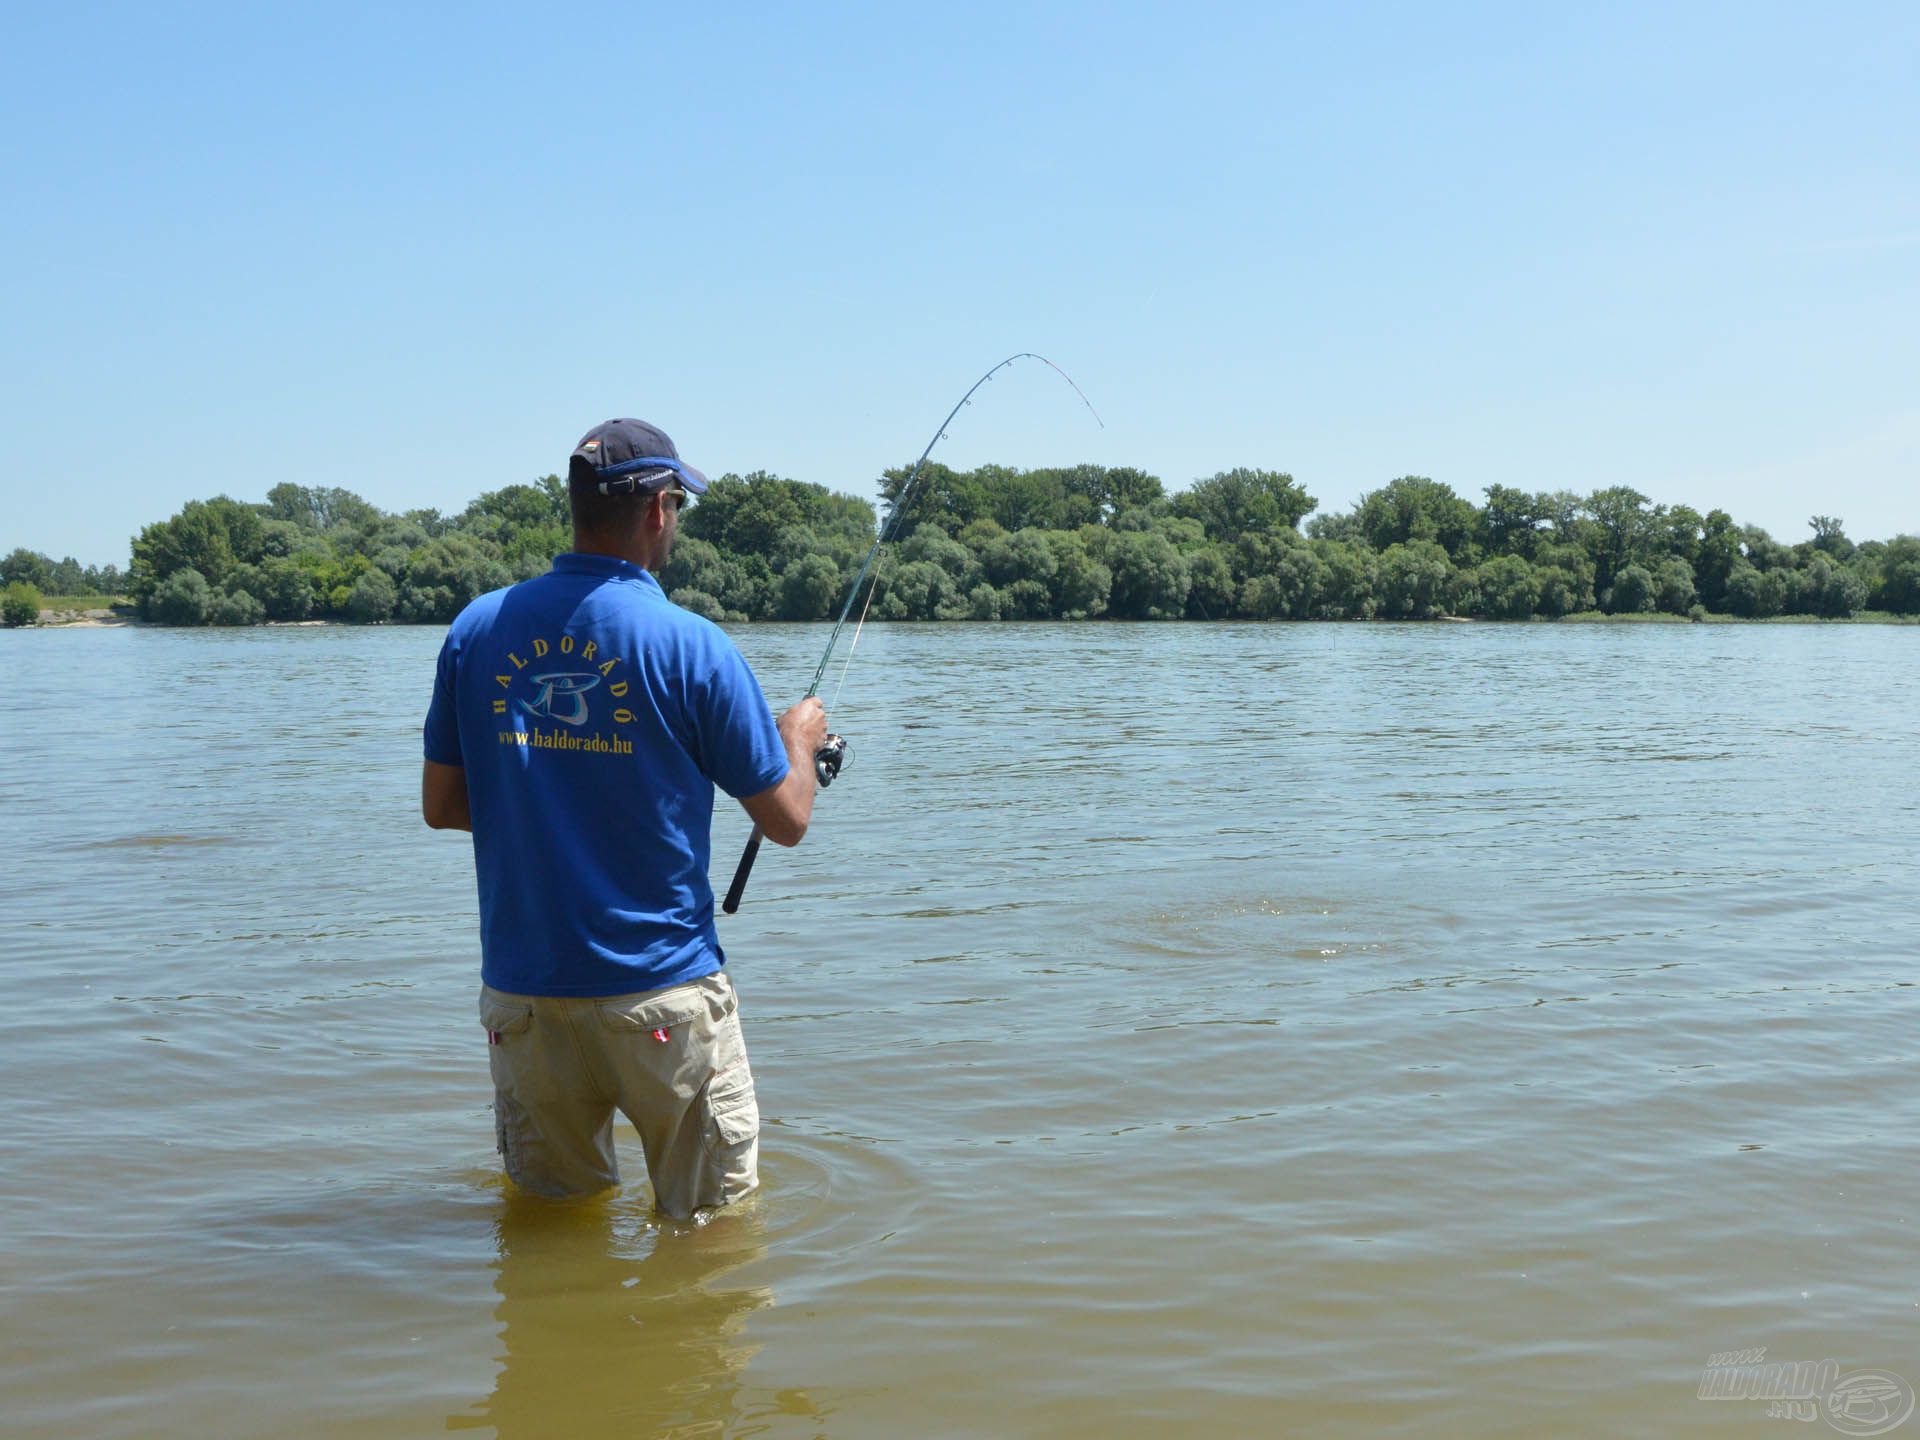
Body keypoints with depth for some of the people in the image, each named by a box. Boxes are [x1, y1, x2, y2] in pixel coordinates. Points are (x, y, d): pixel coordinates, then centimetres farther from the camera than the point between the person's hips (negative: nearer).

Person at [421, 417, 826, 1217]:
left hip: (520, 987, 4)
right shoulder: (690, 646, -11)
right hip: (659, 987, -4)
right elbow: (787, 821, -4)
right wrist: (800, 737, 17)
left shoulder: (477, 629, 0)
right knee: (713, 1216, 10)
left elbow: (441, 805, 8)